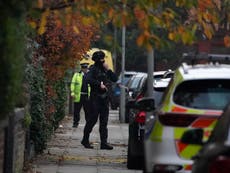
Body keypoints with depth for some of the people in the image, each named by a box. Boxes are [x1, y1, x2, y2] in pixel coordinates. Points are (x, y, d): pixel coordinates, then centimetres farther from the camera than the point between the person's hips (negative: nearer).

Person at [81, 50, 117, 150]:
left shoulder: (105, 70, 15)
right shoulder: (93, 69, -4)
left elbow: (115, 79, 10)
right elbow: (88, 79, -21)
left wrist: (108, 70, -1)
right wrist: (99, 84, -20)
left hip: (104, 98, 6)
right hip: (95, 97, -6)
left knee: (104, 122, 2)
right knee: (93, 119, -4)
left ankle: (104, 143, 0)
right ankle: (85, 140, 10)